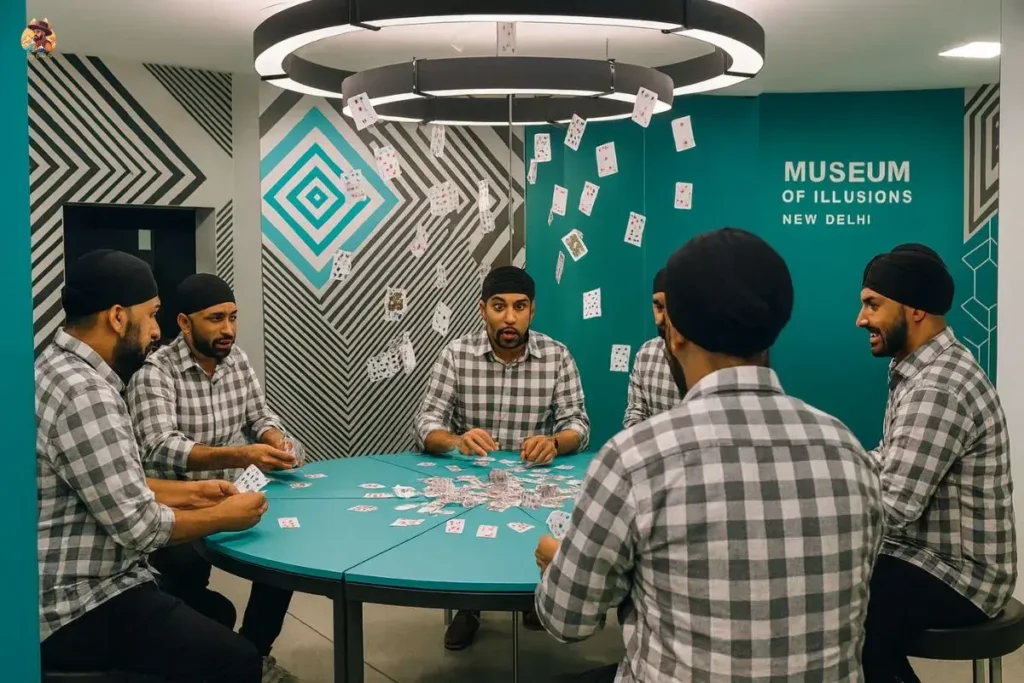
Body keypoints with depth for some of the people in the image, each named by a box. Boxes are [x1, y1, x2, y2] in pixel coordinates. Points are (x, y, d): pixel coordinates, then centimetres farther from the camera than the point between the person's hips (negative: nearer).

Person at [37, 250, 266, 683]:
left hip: (77, 586, 11)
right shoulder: (84, 394, -26)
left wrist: (189, 493, 7)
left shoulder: (58, 369, 8)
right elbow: (139, 526, -24)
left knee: (215, 616, 23)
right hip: (81, 607, -11)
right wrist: (222, 517, -9)